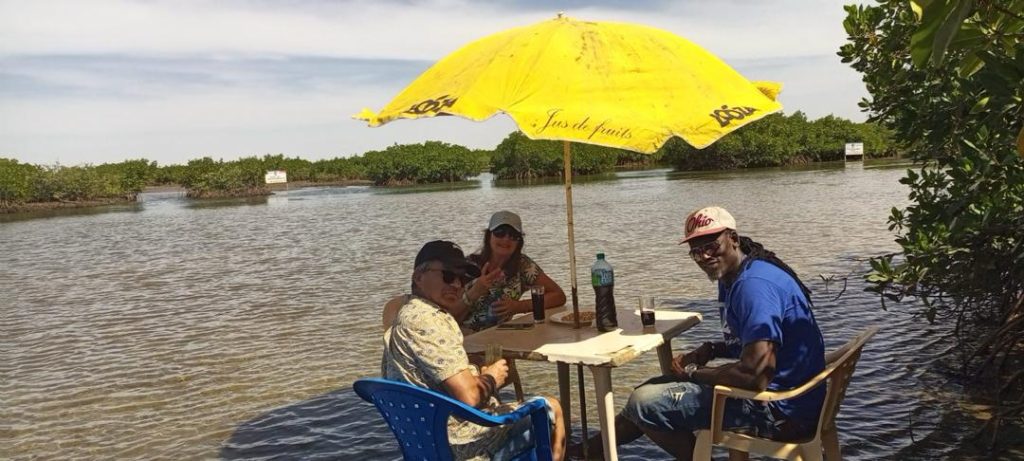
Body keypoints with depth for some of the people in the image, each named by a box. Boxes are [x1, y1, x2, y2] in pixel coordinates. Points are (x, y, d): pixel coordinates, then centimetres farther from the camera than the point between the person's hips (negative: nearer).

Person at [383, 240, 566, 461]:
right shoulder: (428, 320, -23)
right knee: (551, 410, 9)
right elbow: (469, 396, -27)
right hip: (461, 440, -10)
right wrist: (491, 379, -7)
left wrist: (479, 374, 2)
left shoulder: (407, 315, 10)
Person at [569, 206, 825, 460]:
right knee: (657, 388, 20)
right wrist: (709, 351, 4)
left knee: (645, 402, -13)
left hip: (780, 409, -11)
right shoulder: (731, 279, 9)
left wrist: (694, 372, -14)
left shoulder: (754, 284, -25)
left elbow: (755, 376, -30)